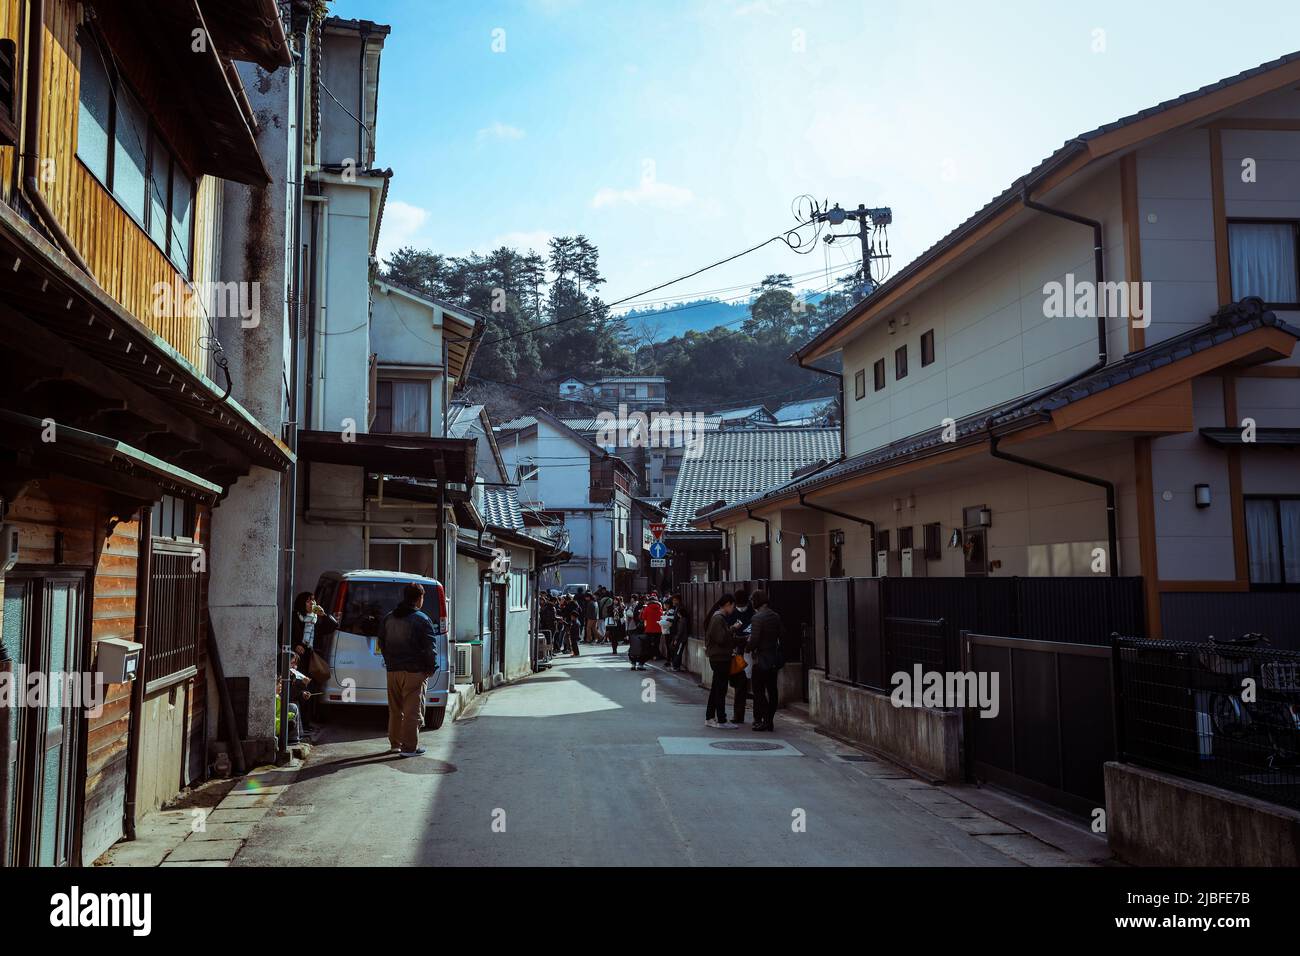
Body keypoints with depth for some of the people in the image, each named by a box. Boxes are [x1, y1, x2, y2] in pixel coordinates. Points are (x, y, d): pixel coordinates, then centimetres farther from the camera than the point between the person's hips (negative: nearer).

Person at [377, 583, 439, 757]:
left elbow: (381, 643, 20)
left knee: (395, 709, 16)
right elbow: (430, 648, -11)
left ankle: (395, 743, 23)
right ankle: (409, 747, -2)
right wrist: (431, 668, 0)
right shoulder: (421, 620, -10)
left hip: (393, 670, 6)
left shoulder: (389, 618, 12)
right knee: (412, 710, -3)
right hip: (414, 671, -6)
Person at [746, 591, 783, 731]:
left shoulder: (757, 618, -16)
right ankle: (769, 721, 14)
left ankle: (761, 720, -1)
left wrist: (748, 647, 0)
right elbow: (780, 636, 11)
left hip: (761, 660, -7)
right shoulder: (776, 616, 6)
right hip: (775, 659, 7)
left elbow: (754, 640, -18)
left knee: (759, 691, 1)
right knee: (772, 690, 9)